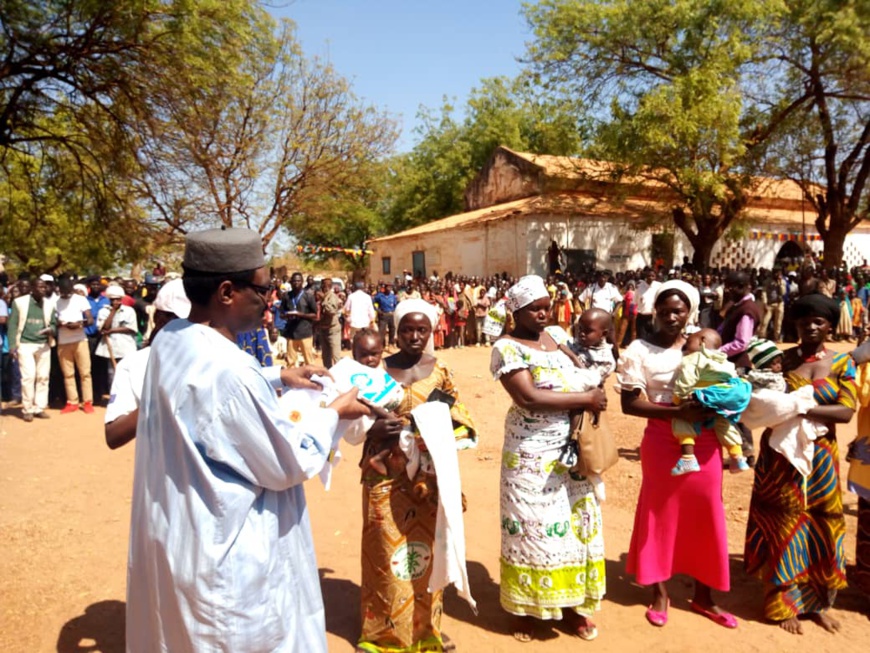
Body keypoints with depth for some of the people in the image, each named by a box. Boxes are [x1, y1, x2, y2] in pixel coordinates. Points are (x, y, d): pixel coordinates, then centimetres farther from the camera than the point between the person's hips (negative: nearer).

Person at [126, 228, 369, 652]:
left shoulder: (170, 340, -3)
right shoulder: (227, 370, -31)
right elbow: (289, 466, -21)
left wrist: (276, 376, 15)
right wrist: (333, 414, -6)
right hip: (225, 557, -9)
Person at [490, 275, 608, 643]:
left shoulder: (557, 335, 7)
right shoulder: (507, 348, -13)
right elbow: (529, 397, -24)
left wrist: (591, 398, -6)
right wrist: (585, 398, -19)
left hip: (572, 448, 6)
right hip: (533, 453, -6)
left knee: (575, 522, 12)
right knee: (534, 526, 5)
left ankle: (573, 602, 28)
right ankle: (524, 606, 22)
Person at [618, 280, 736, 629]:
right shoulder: (639, 350, -9)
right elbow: (629, 404, -13)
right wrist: (677, 412, -24)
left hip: (704, 441, 4)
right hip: (662, 442, -4)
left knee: (705, 514, 12)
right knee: (662, 513, 9)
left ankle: (703, 594, 31)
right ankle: (660, 591, 28)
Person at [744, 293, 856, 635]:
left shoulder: (842, 362, 0)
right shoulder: (781, 359, -2)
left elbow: (846, 411, -12)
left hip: (820, 458, 2)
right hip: (781, 455, -2)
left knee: (820, 527, 11)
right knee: (785, 525, 5)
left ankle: (817, 601, 29)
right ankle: (786, 603, 19)